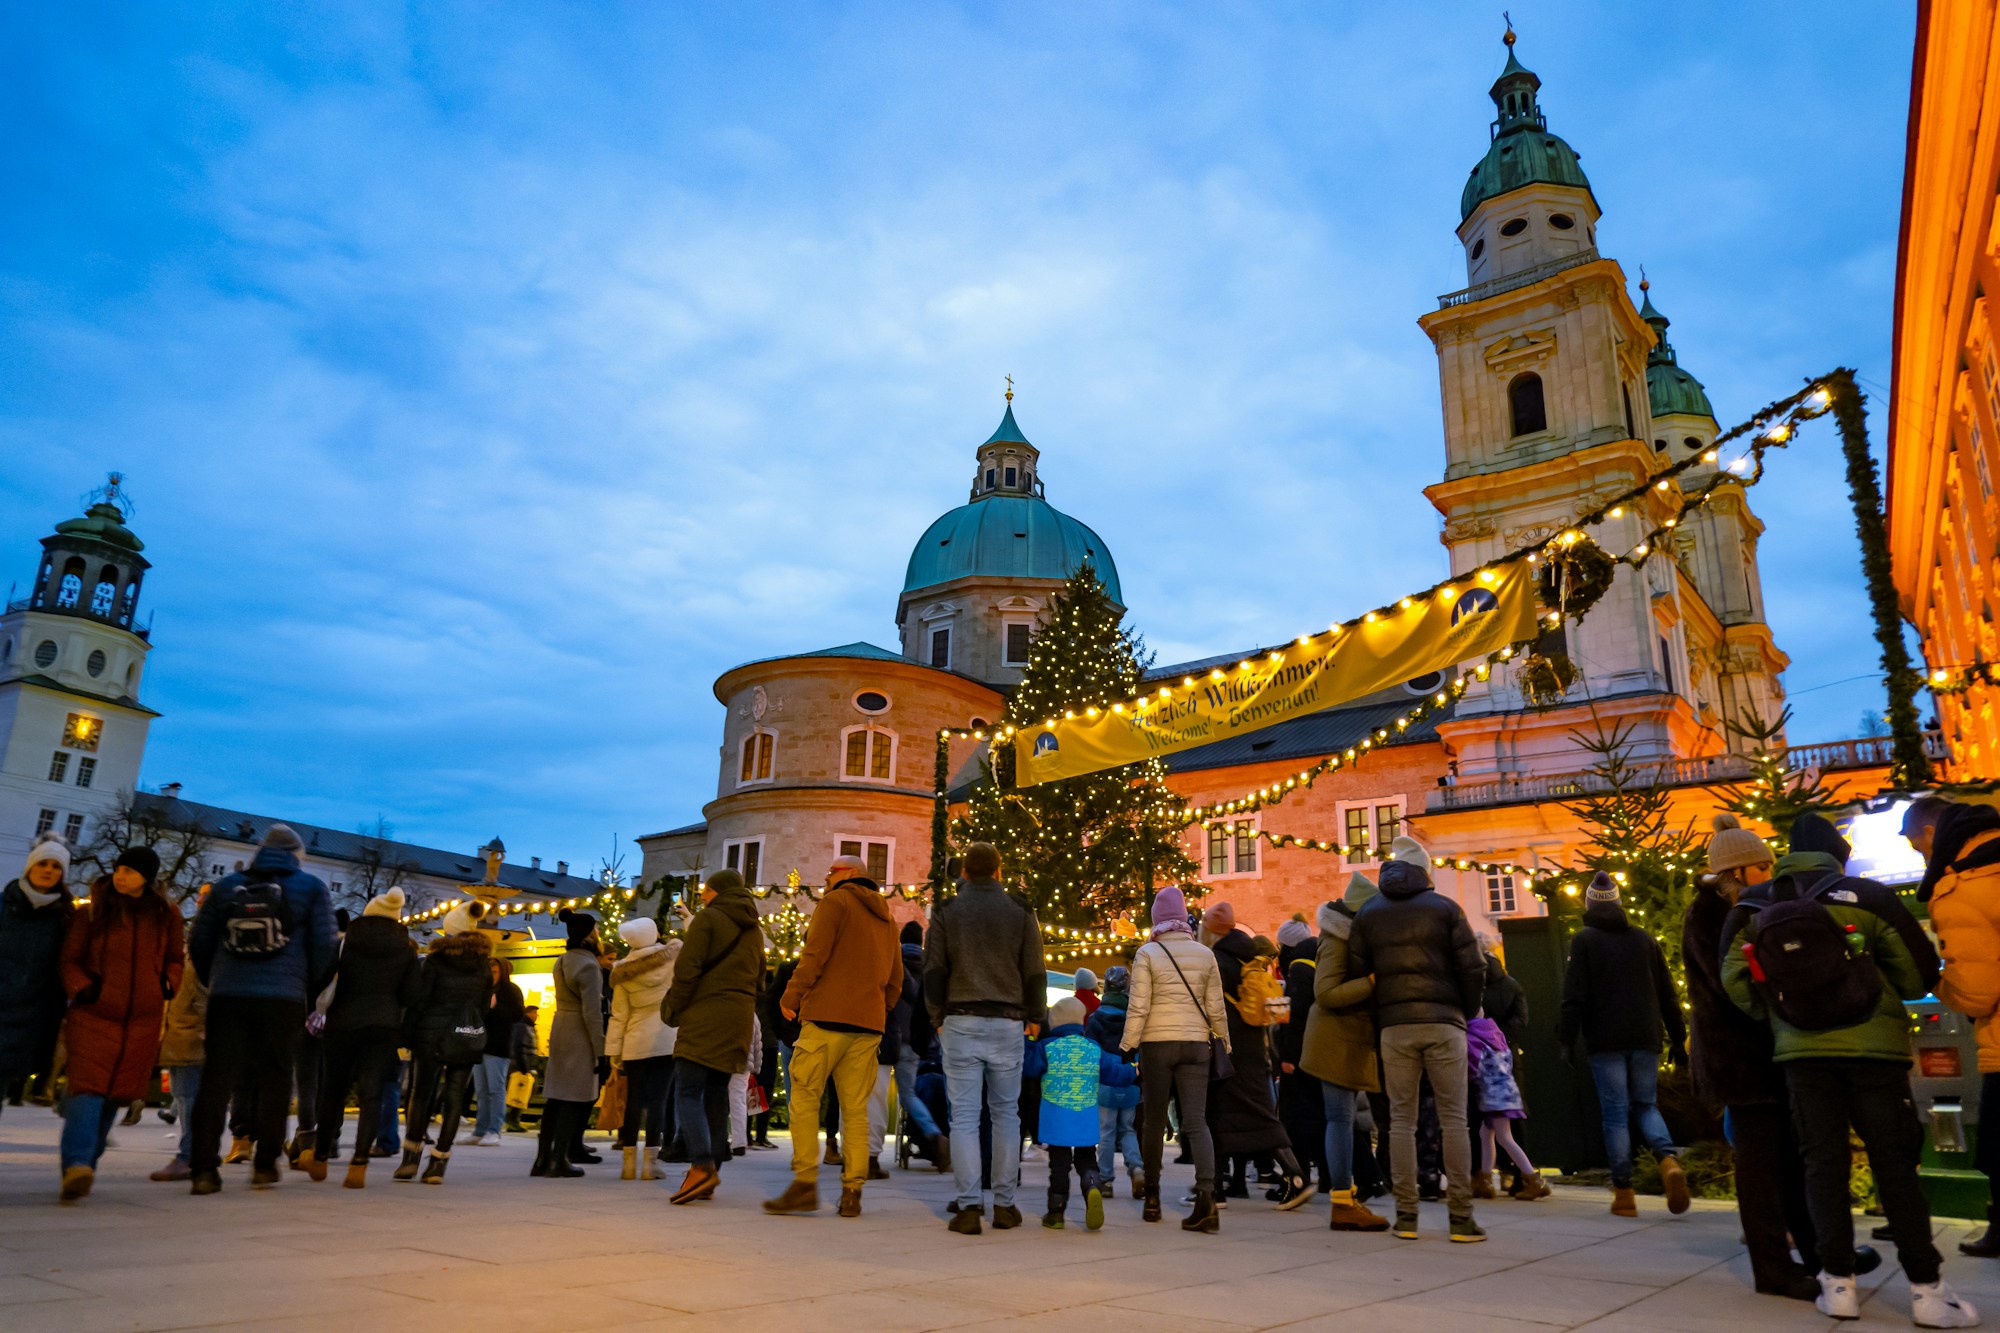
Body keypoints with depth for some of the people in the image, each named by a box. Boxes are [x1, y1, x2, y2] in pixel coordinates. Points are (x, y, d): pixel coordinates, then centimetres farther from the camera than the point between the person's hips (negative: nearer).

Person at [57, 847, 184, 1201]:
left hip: (143, 1020, 3)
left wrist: (169, 983, 0)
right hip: (94, 1015, -3)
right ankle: (77, 1165, -22)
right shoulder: (91, 912, 1)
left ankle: (86, 1162, 22)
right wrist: (81, 987, -12)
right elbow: (70, 960, 5)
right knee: (87, 1087, -15)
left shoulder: (166, 916, 8)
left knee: (116, 1093, 8)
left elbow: (175, 958, 18)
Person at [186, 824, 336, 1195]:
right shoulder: (311, 888, 5)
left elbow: (199, 941, 13)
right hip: (283, 997, -2)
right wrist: (311, 989, 12)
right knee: (273, 1077, 8)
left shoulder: (227, 885, 13)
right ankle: (265, 1165, 9)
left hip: (227, 995, 2)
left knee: (216, 1078, 4)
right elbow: (324, 945, 0)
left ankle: (205, 1168, -2)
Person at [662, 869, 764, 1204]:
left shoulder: (708, 918, -2)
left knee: (688, 1092, -8)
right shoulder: (754, 929, 21)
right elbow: (758, 978, 20)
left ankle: (702, 1165, -23)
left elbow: (687, 970, -9)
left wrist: (673, 1010, 0)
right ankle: (710, 1174, 8)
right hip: (739, 1020, 7)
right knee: (716, 1095, 9)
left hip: (705, 1014, -7)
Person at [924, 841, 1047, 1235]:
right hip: (1007, 1024, 1)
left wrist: (938, 1018, 15)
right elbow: (1035, 971, 4)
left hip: (960, 1023, 0)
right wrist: (1035, 1016, 17)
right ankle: (1004, 1205, 13)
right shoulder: (1020, 910, 4)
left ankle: (968, 1208, -1)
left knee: (964, 1116, 2)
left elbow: (933, 971, 3)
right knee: (1006, 1113, 11)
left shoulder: (946, 910, 4)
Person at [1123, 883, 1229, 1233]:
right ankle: (1206, 1192, -20)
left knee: (1155, 1121, 10)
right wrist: (1224, 1046, 17)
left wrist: (1126, 1047, -2)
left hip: (1157, 1043, -2)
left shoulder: (1147, 953, -3)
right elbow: (1216, 1008, 8)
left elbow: (1138, 1007, -8)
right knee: (1196, 1121, 0)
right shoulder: (1205, 954, 6)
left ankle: (1152, 1199, 20)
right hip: (1196, 1044, 2)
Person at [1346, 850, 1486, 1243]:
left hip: (1394, 1027, 2)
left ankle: (1406, 1216, 5)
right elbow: (1473, 968, -3)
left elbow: (1355, 973, 4)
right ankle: (1461, 1217, 2)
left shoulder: (1368, 913, 9)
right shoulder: (1445, 908, 3)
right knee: (1453, 1119, 3)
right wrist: (1466, 1014, 10)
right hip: (1443, 1024, -1)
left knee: (1401, 1119, 5)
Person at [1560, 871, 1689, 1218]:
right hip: (1645, 1037, 4)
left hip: (1606, 1040, -3)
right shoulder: (1644, 939, 11)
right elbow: (1667, 994, 11)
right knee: (1646, 1105, 14)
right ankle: (1669, 1158, -13)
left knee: (1615, 1112, 2)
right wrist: (1678, 1039, 16)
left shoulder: (1584, 940, -2)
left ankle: (1624, 1192, 1)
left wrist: (1568, 1040, -6)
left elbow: (1574, 996, -9)